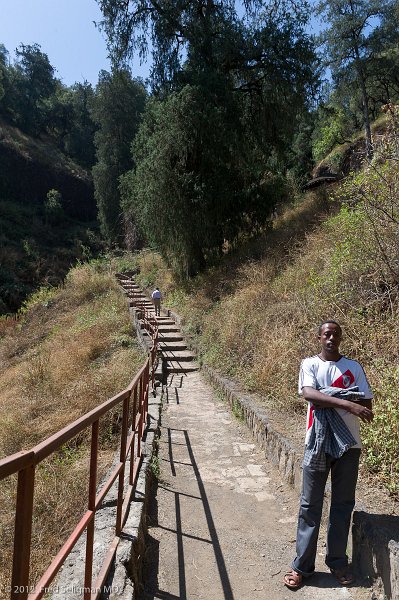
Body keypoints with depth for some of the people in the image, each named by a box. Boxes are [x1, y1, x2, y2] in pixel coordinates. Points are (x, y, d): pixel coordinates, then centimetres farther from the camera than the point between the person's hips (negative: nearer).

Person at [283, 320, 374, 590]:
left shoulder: (353, 367, 5)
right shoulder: (310, 364, -1)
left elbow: (367, 404, -2)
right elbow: (309, 394, -18)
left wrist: (327, 397, -16)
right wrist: (347, 403, -28)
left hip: (348, 443, 2)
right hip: (318, 442, -2)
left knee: (343, 504, 13)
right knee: (310, 504, 6)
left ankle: (338, 561, 30)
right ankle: (302, 565, 18)